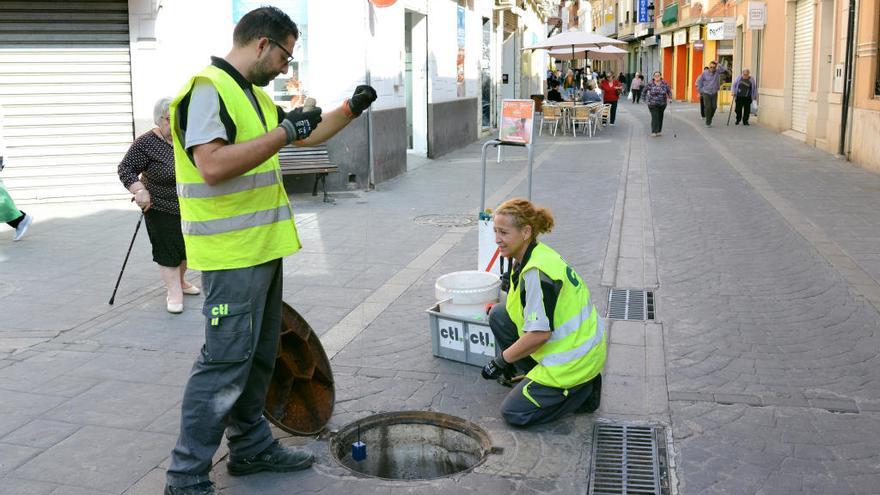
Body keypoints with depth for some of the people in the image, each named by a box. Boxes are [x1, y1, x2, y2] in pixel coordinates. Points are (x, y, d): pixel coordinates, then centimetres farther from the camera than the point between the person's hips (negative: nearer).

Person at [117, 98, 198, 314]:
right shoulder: (146, 143, -17)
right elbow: (125, 168, -15)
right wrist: (139, 191, -27)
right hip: (161, 209, -5)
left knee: (186, 247, 15)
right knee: (168, 250, -3)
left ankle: (180, 281, 33)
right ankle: (174, 292, 4)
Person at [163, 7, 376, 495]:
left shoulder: (253, 94, 16)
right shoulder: (207, 89, -15)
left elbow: (305, 137, 28)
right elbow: (212, 165, -28)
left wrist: (350, 108, 18)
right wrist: (284, 131, -24)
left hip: (262, 247, 10)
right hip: (231, 253, -10)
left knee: (258, 354, 17)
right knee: (225, 360, -6)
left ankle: (251, 446, 31)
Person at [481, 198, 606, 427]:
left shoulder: (537, 271, -27)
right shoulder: (537, 255, 3)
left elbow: (540, 333, -28)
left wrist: (503, 359, -15)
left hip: (576, 360, -9)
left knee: (514, 413, -2)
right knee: (498, 314, 7)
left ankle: (583, 389, 4)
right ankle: (529, 374, 15)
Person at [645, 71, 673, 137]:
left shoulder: (664, 84, -1)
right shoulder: (650, 84, -6)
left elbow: (669, 91, 6)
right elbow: (645, 90, 6)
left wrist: (670, 98, -8)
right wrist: (645, 99, 5)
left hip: (662, 104, 3)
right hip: (653, 104, -3)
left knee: (660, 117, 10)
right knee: (655, 117, -12)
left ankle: (658, 131, 23)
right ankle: (654, 132, -13)